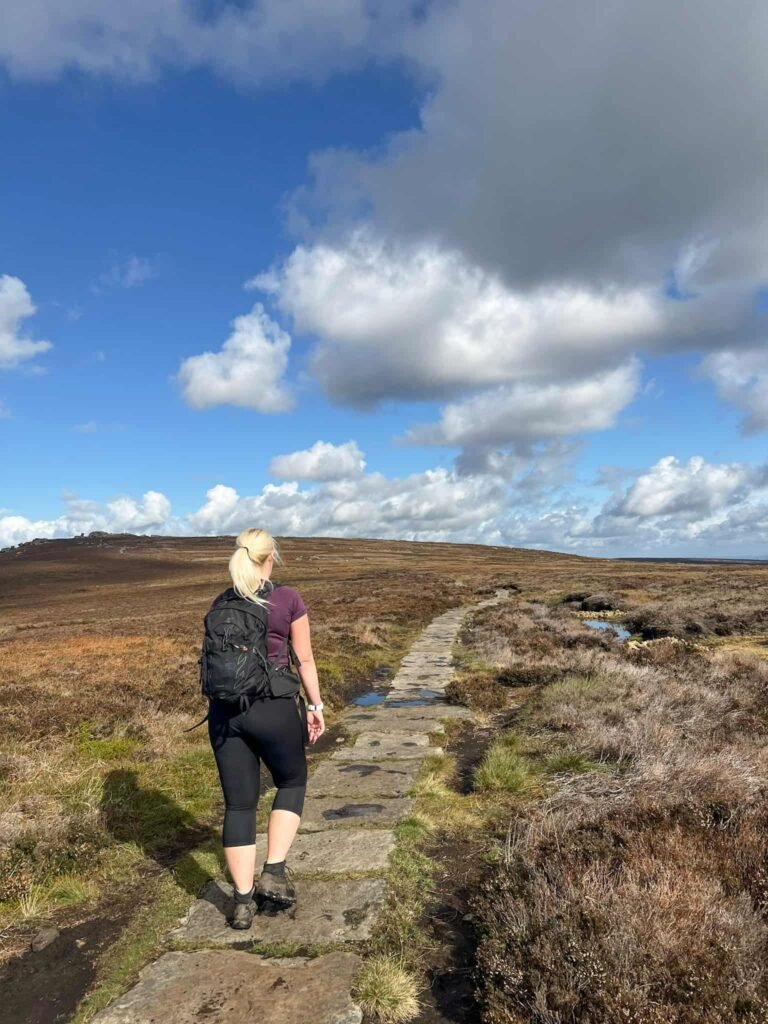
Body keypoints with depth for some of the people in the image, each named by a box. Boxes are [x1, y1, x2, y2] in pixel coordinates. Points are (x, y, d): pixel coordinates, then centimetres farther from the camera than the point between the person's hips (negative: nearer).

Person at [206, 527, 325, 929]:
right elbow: (304, 659, -2)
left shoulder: (220, 605, 7)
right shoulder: (289, 599, -6)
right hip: (273, 706, -3)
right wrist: (316, 706, 8)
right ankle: (274, 871, 12)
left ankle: (243, 901, 19)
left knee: (238, 803, 12)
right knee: (292, 782, 22)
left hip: (225, 710, 4)